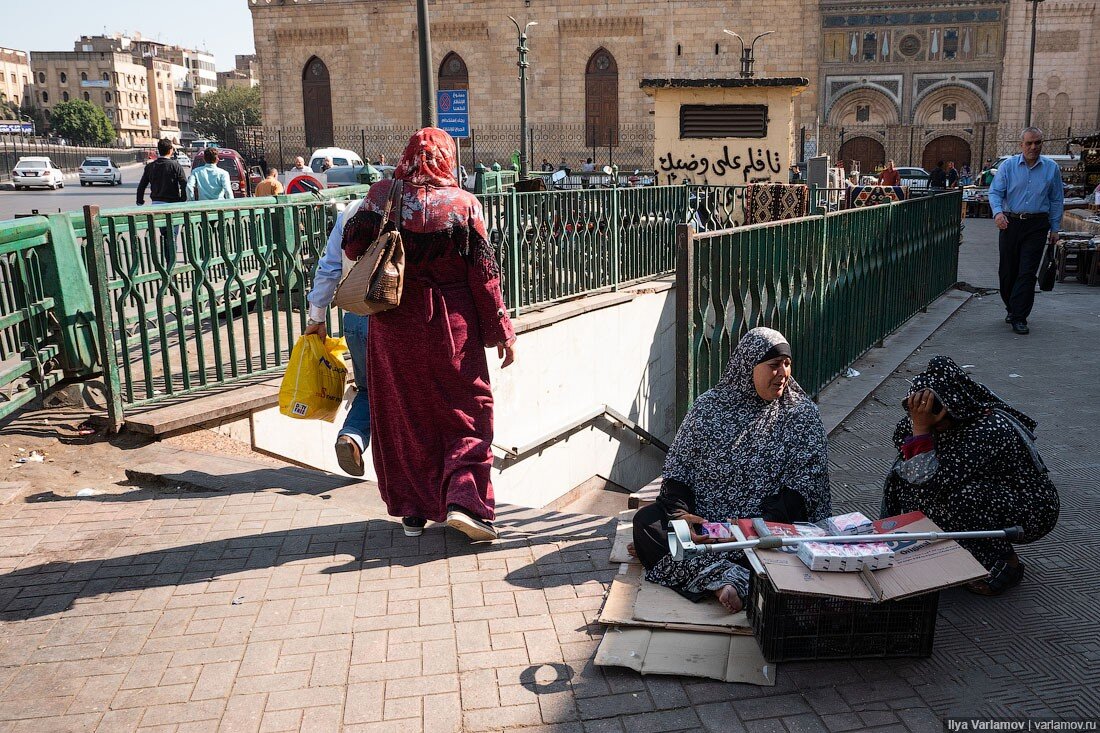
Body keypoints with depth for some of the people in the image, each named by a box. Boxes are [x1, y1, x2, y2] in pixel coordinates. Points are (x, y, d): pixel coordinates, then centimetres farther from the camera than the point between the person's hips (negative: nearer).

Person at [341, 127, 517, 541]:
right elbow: (484, 274, -7)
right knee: (466, 412, 10)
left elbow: (352, 246, 7)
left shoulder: (382, 196, -4)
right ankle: (463, 500, -5)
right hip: (451, 327, -2)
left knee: (402, 417, 13)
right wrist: (502, 332, 0)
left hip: (393, 325, 2)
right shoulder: (463, 204, -8)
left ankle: (411, 509, 20)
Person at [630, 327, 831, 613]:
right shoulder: (709, 406, 7)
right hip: (702, 518, 3)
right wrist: (680, 513, -14)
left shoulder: (802, 414, 3)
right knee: (645, 521, -24)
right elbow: (678, 468, 5)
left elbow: (805, 483, -4)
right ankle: (722, 577, -35)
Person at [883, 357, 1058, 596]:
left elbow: (931, 484, -39)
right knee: (903, 469, -5)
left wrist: (920, 428, -37)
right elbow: (901, 439, -4)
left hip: (1032, 511, -7)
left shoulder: (988, 430, -35)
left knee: (961, 498, -37)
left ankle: (1004, 565, -12)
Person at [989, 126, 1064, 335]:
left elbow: (1057, 200, 10)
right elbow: (995, 192, -4)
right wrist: (998, 212, -23)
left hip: (1037, 226, -1)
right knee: (1007, 271, 8)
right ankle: (1011, 308, 28)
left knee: (1027, 273, -6)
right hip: (1010, 223, 1)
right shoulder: (1008, 165, 2)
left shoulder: (1051, 168, 5)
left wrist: (1055, 228, 7)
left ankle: (1019, 318, -4)